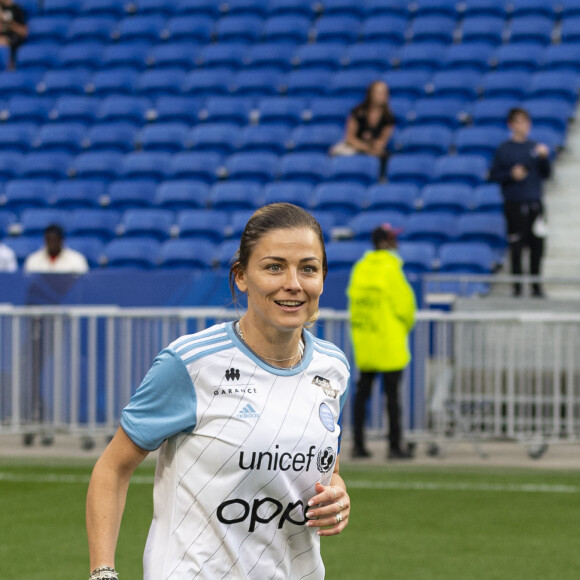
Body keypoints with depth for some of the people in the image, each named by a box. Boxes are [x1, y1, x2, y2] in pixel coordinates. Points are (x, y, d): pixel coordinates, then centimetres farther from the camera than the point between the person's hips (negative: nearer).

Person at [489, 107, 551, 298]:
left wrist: (544, 158, -6)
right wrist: (511, 175, -15)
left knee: (537, 246, 0)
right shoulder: (504, 149, 0)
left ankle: (536, 285, 9)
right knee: (516, 247, -2)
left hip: (535, 203, 3)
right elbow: (493, 175, 0)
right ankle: (517, 286, 7)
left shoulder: (535, 147, 9)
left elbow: (546, 174, 11)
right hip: (514, 205, -3)